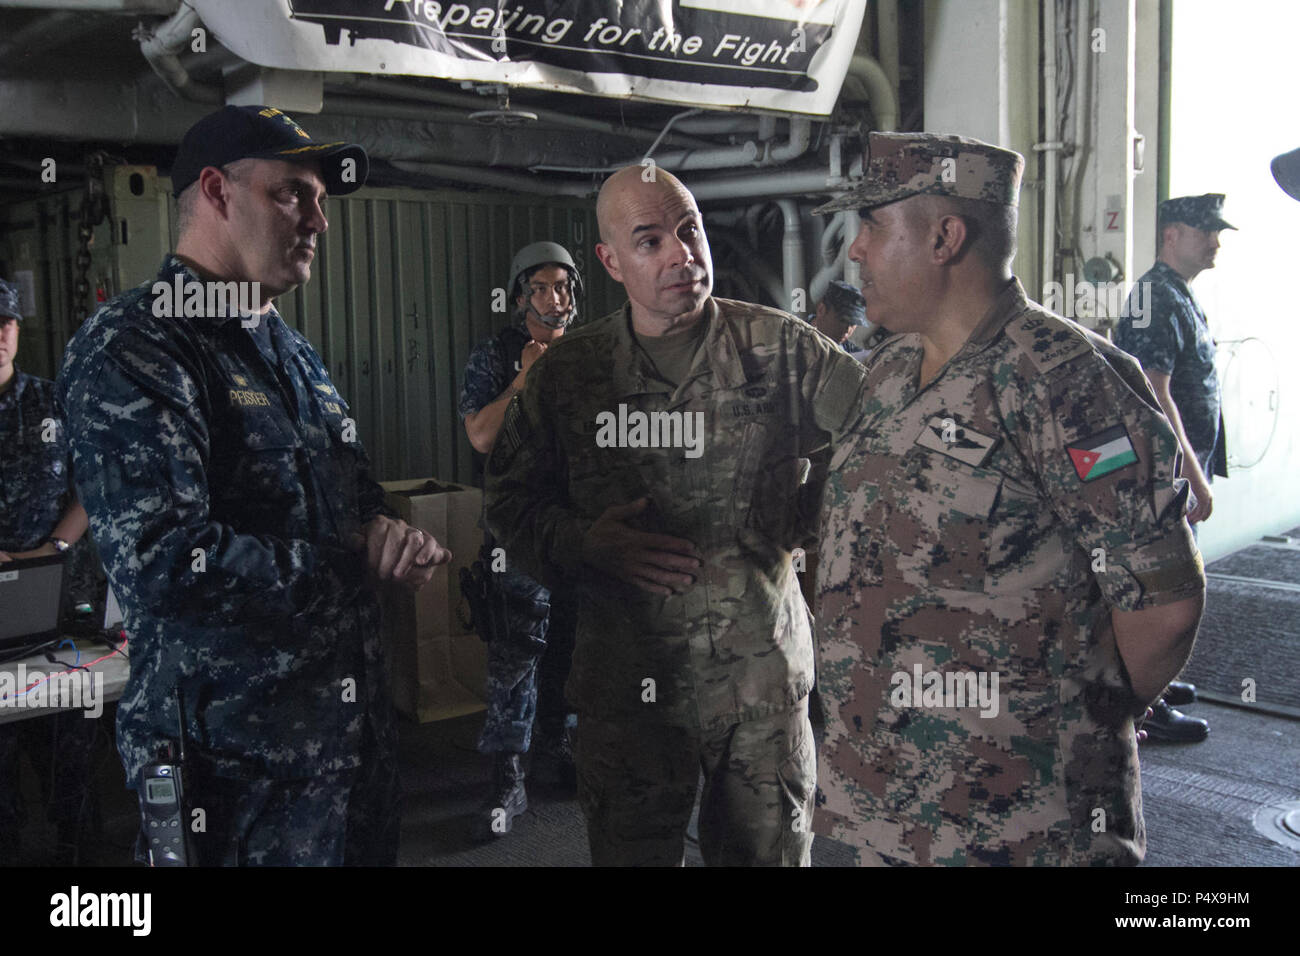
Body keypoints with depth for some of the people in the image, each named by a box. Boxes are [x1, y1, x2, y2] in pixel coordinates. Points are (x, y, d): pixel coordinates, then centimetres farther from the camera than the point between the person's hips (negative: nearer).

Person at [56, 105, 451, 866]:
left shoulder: (293, 351, 15)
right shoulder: (133, 350, -15)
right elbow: (165, 564, -27)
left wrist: (398, 539, -2)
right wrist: (357, 562, -15)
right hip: (239, 760, -8)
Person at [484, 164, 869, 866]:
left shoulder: (779, 347, -3)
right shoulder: (567, 372, 1)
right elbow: (510, 499, 6)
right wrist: (582, 542, -12)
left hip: (763, 674, 0)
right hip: (626, 682, 1)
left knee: (771, 851, 15)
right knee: (629, 850, 15)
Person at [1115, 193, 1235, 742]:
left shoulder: (1181, 296, 16)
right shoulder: (1157, 297, -17)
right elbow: (1154, 393, -25)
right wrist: (1191, 472, -25)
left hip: (1179, 466, 11)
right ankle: (1146, 707, 3)